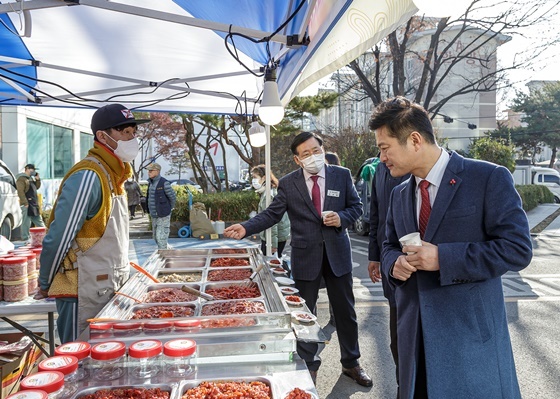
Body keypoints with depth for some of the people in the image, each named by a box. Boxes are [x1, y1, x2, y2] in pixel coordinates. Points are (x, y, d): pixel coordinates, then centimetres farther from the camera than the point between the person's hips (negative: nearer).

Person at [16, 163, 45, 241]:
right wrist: (25, 203, -21)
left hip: (34, 204, 10)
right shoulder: (21, 179, -9)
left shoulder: (31, 178, 19)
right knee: (26, 222, -7)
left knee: (39, 221, 15)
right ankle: (26, 239, -3)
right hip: (27, 204, -10)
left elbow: (37, 187, 26)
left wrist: (37, 179, 9)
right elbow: (20, 192, -16)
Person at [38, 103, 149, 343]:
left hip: (108, 287, 9)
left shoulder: (113, 174, 10)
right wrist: (45, 285, -8)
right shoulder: (88, 177, -20)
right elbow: (57, 239, -18)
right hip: (85, 294, -8)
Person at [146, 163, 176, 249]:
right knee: (156, 237, 14)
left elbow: (172, 197, -10)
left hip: (163, 215, -8)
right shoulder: (151, 183, 8)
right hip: (154, 215, 8)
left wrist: (170, 208, 3)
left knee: (161, 237, -6)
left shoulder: (164, 183, -16)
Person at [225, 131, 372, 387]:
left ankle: (351, 363, 34)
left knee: (345, 310, 13)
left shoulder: (342, 175, -1)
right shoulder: (288, 184, -4)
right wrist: (246, 228, -21)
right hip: (305, 256, -1)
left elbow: (356, 206, 6)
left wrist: (342, 218, -15)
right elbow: (272, 214, -6)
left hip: (337, 252, 1)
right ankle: (309, 364, 32)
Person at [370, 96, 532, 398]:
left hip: (471, 334, -5)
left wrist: (443, 257, -21)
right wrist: (394, 262, -5)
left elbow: (517, 248, -14)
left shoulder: (489, 178, -10)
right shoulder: (399, 195, 9)